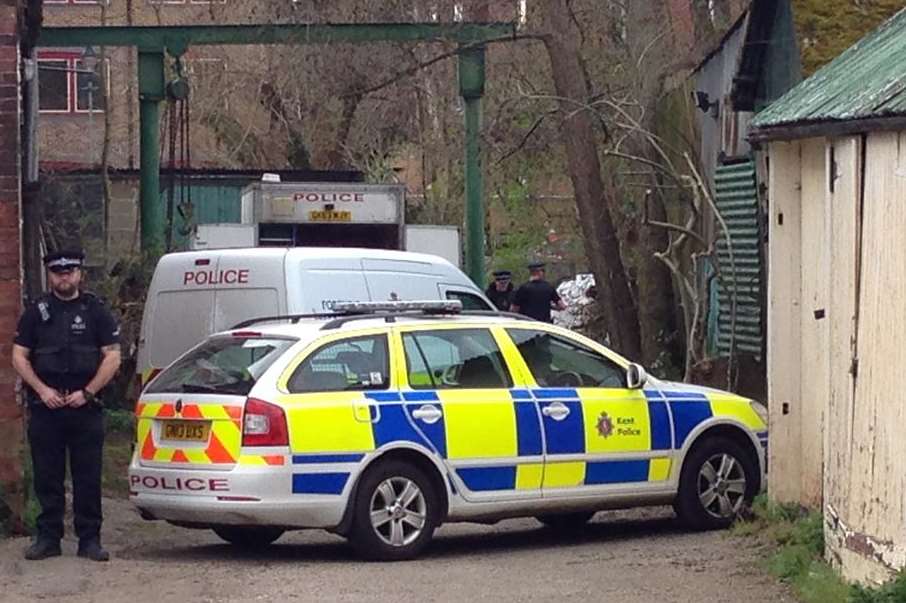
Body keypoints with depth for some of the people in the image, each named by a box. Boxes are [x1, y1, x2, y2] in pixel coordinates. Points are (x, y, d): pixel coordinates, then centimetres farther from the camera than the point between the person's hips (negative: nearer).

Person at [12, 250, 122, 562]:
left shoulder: (96, 311, 6)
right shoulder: (36, 312, 9)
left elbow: (112, 357, 2)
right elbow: (19, 356, 7)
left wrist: (87, 392, -8)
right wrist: (42, 390, -7)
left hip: (85, 407, -1)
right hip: (45, 407, 1)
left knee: (88, 477, -1)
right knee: (47, 477, 3)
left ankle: (89, 539, 3)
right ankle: (48, 538, 10)